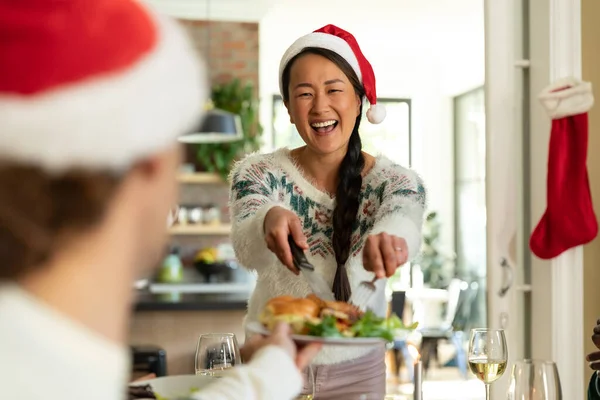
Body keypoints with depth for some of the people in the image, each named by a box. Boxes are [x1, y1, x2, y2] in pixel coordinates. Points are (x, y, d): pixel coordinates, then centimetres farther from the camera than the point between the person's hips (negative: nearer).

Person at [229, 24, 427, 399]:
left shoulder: (395, 180, -7)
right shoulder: (260, 173, -8)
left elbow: (406, 221, -30)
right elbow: (247, 250, -27)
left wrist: (390, 237, -54)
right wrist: (270, 221, -50)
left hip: (357, 369, 1)